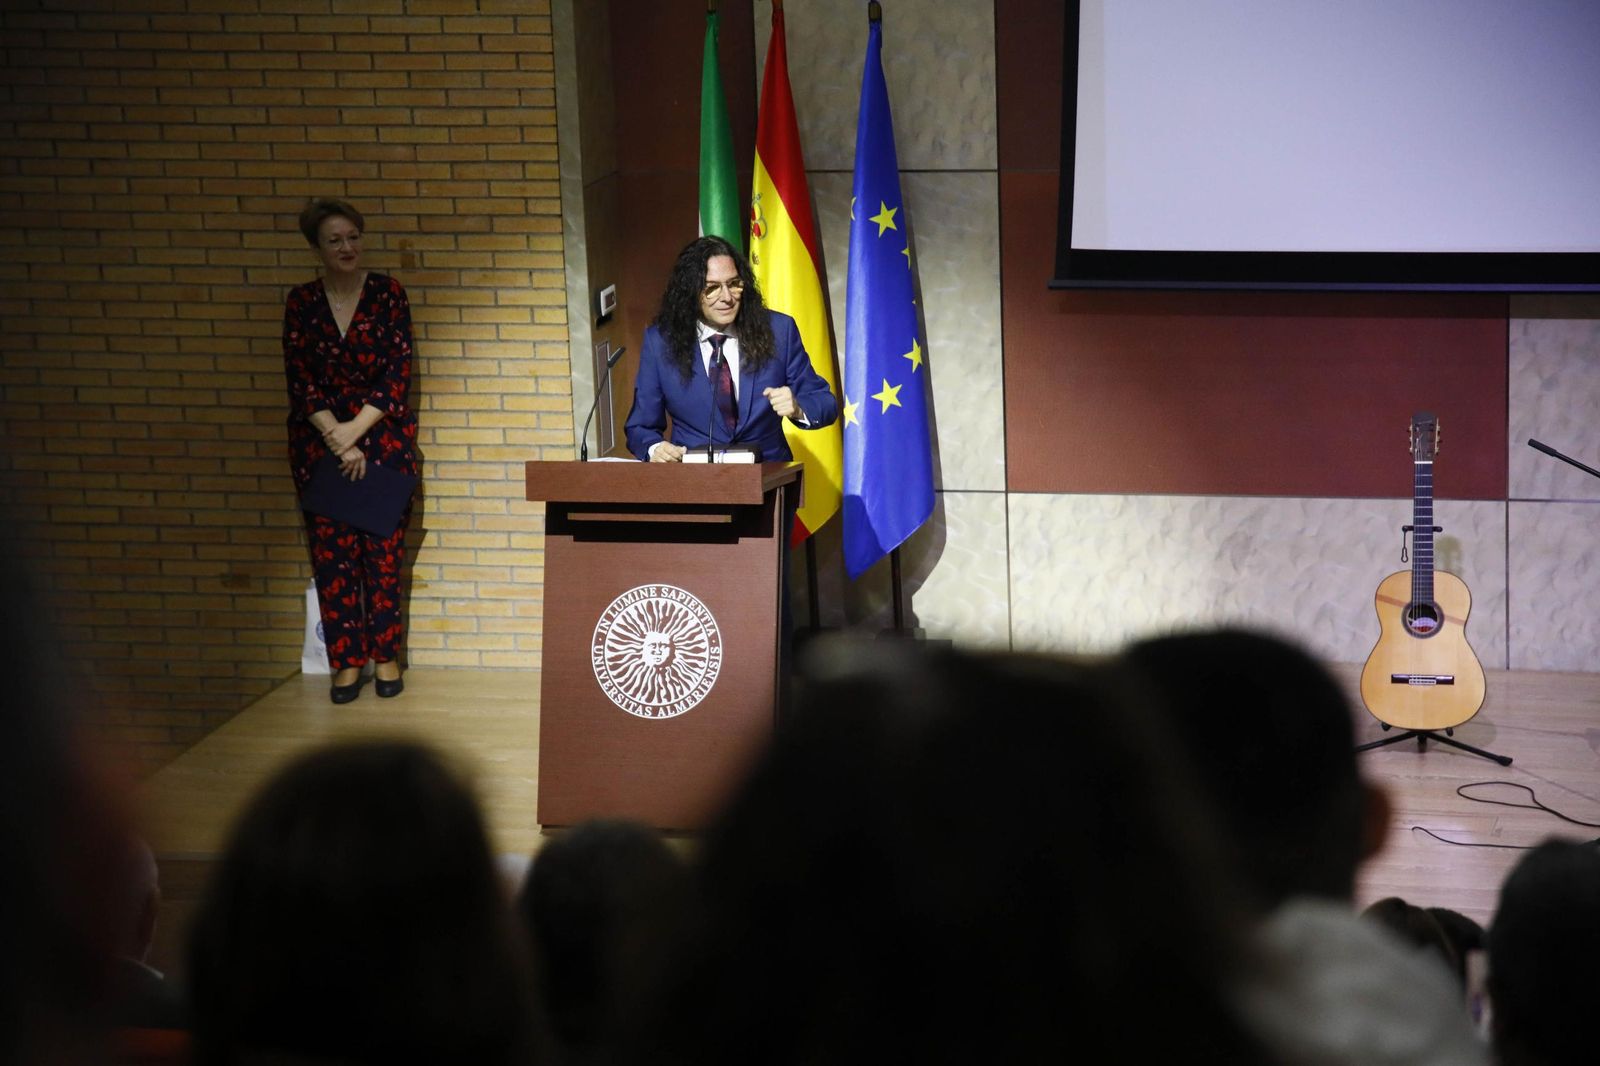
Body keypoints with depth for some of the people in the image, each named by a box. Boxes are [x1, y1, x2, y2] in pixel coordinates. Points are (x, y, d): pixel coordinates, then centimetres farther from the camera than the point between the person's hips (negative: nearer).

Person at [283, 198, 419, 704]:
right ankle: (346, 660, 5)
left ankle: (386, 655, 8)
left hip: (384, 434, -1)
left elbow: (397, 373, -5)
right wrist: (337, 439, -11)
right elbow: (299, 380, -1)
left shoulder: (387, 293, -1)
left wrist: (355, 431, -12)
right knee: (331, 551, -1)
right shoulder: (301, 302, 3)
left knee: (383, 549, -2)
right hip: (319, 439, 1)